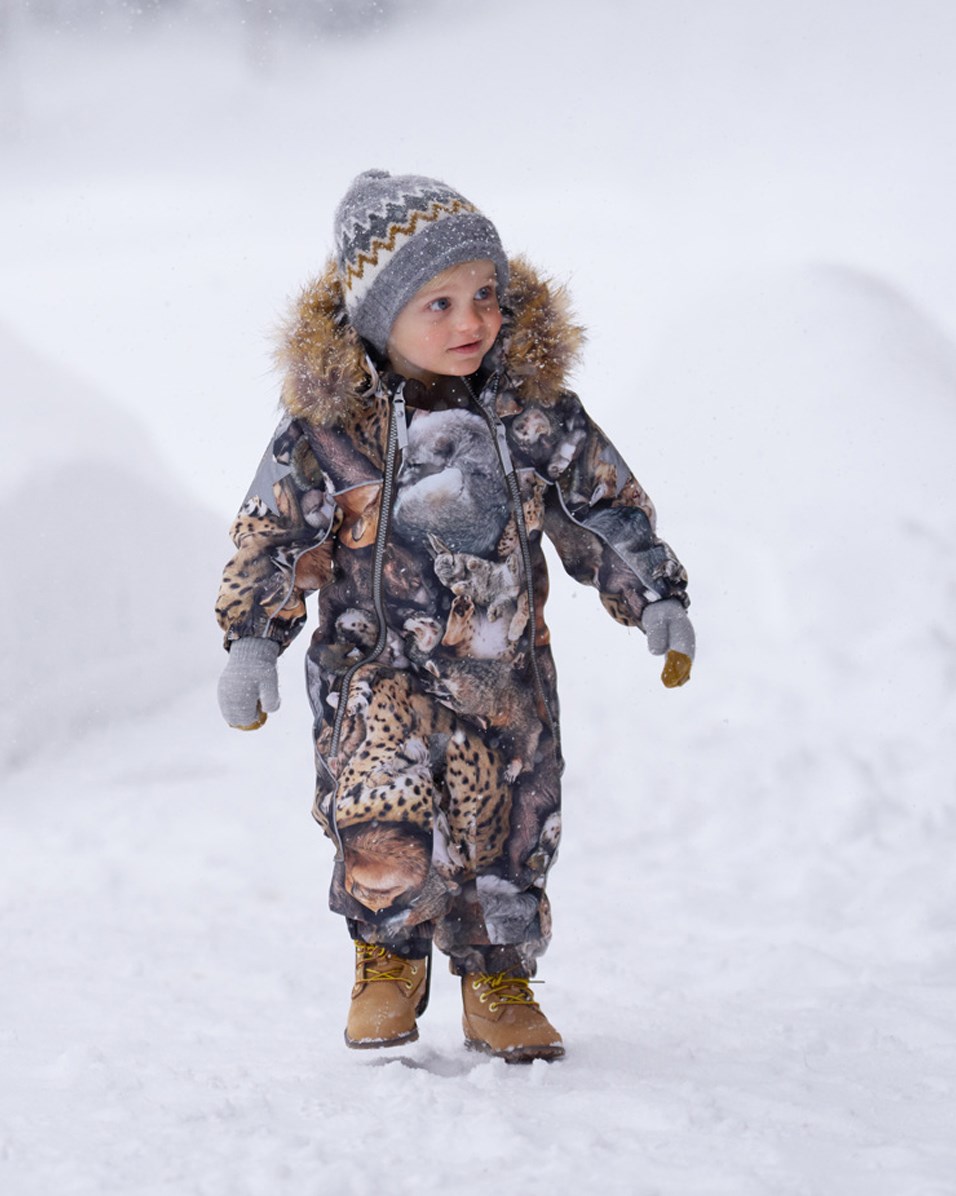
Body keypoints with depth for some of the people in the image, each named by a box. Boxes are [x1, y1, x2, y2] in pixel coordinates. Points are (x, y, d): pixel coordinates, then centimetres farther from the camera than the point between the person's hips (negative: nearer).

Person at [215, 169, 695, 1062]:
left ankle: (498, 985, 29)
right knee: (382, 831, -17)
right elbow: (274, 535, -4)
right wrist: (250, 642, -7)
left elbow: (605, 509, 5)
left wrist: (657, 600, 2)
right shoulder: (330, 426, -12)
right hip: (376, 666, -3)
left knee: (504, 832, 9)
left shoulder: (536, 413, -5)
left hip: (503, 672, 3)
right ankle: (389, 960, 10)